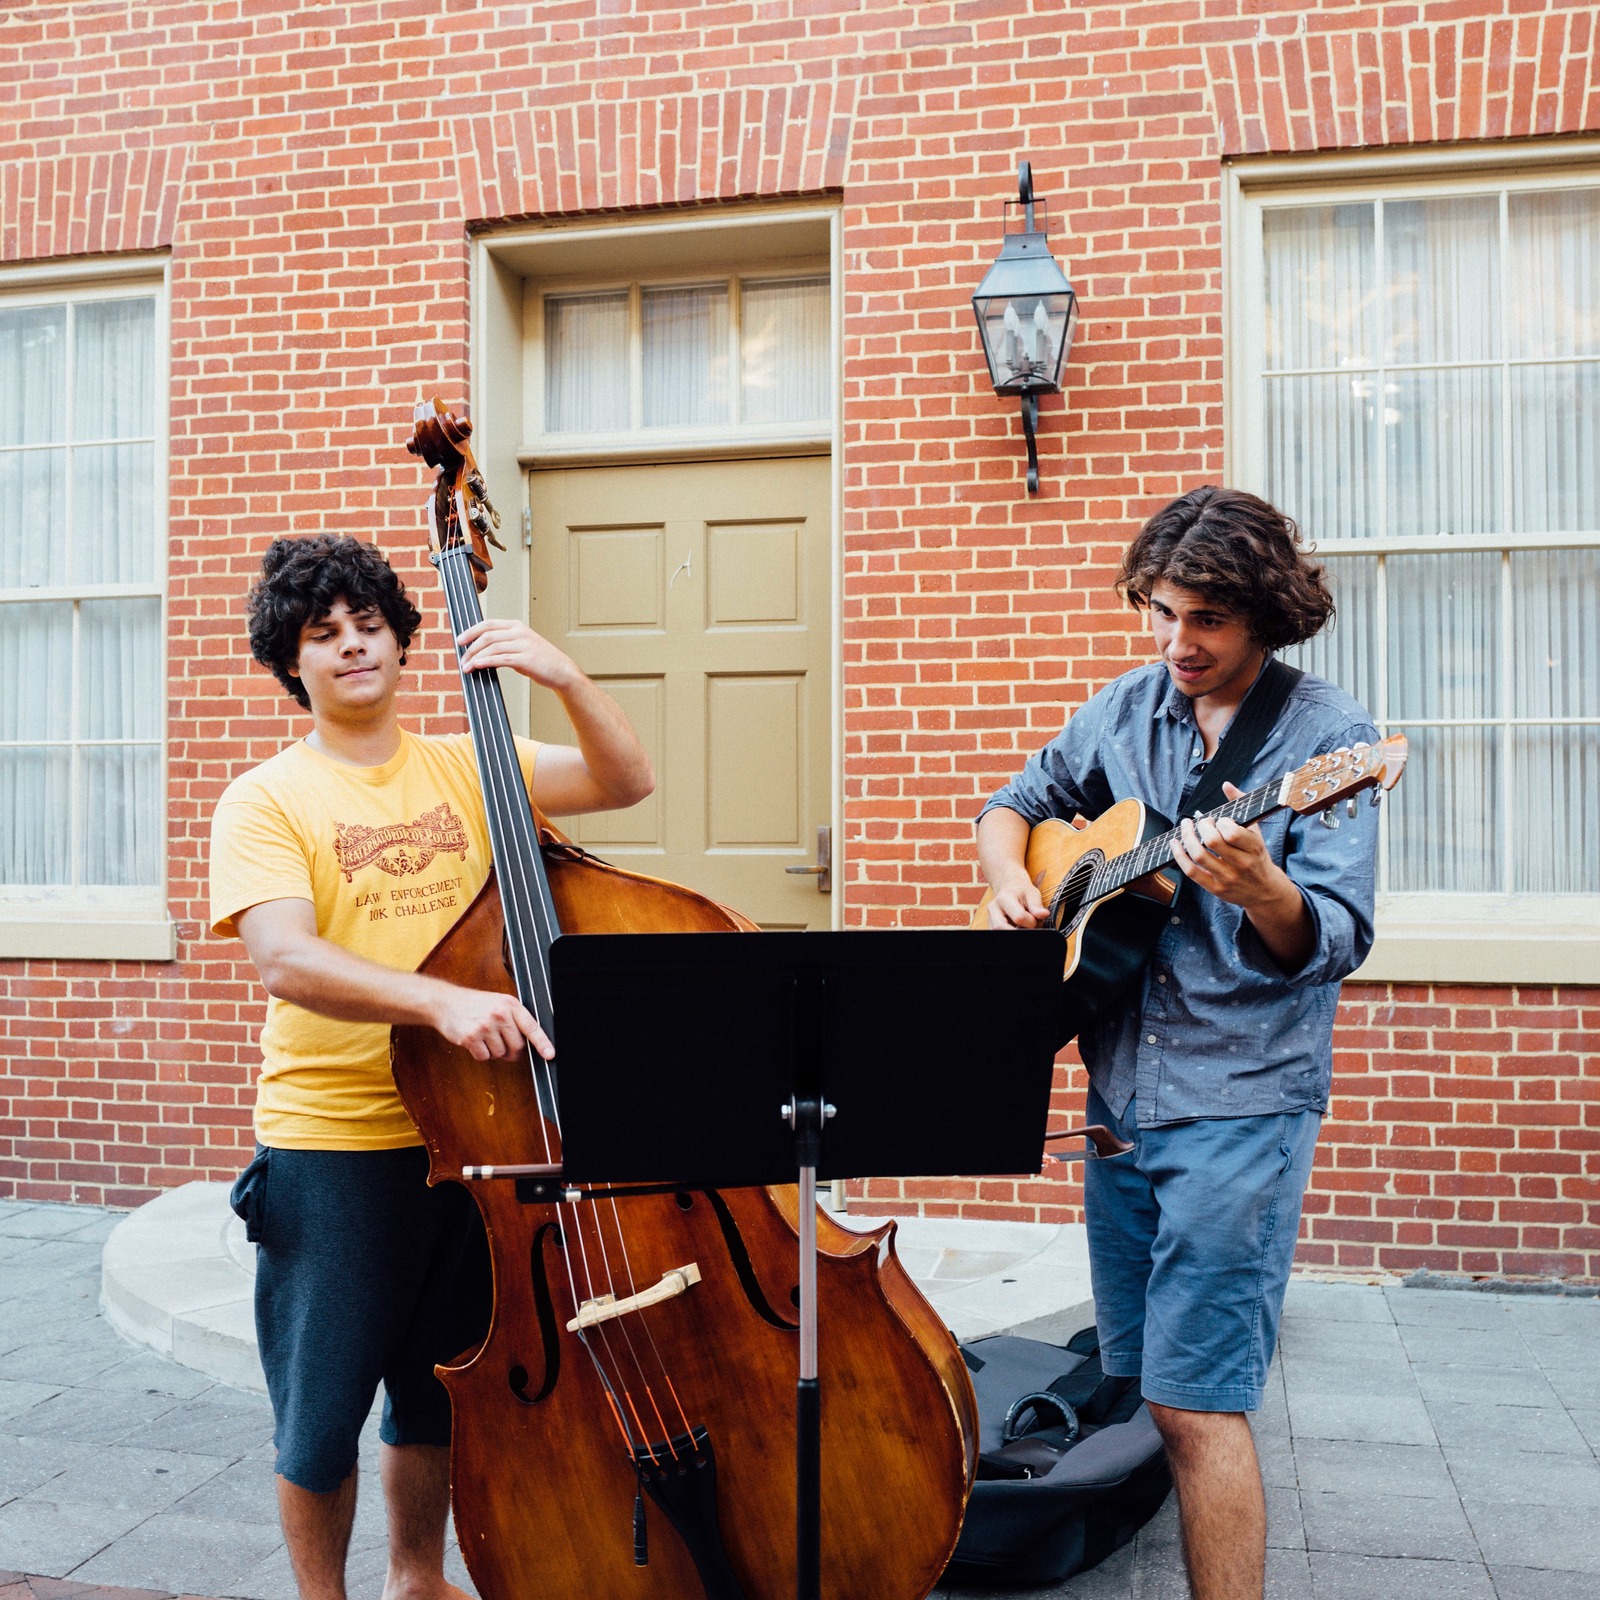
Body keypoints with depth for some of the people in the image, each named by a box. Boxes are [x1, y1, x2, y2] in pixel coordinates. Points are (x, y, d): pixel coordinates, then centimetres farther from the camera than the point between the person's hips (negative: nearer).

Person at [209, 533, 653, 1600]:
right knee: (323, 1414, 9)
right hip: (329, 1148, -3)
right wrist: (441, 1001, -35)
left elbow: (626, 783, 0)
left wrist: (566, 677, -16)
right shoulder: (267, 801, -5)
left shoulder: (467, 767, 7)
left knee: (440, 1397, 19)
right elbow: (284, 960, -21)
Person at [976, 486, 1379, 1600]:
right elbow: (1016, 803, 20)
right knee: (1132, 1380, 16)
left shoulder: (1330, 737, -9)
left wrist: (1261, 893, -38)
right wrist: (1009, 876, -1)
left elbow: (1338, 943, -16)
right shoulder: (1129, 707, 7)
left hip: (1243, 1099, -6)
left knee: (1196, 1403, -7)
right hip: (1121, 1086, 6)